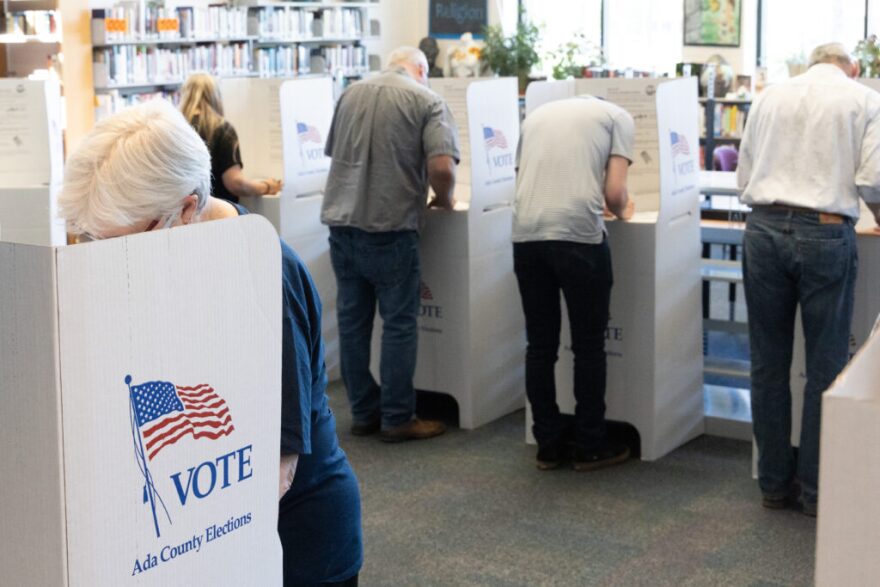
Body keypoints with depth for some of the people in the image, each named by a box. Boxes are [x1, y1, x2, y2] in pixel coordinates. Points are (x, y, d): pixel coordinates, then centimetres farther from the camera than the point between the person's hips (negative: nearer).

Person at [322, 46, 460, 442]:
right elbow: (442, 167, -16)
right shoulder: (426, 101, -5)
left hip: (342, 221, 5)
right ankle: (397, 419, 9)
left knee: (352, 320, 11)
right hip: (390, 227, -5)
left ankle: (363, 413, 20)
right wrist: (443, 199, 3)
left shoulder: (351, 93, 12)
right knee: (399, 324, 4)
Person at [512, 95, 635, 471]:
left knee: (540, 345, 13)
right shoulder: (617, 116, 12)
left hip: (526, 234, 4)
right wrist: (622, 211, 23)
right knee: (588, 346, 8)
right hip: (578, 234, -4)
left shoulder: (537, 115, 25)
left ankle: (548, 445, 19)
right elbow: (614, 192, 0)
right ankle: (589, 447, 16)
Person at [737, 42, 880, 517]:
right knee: (825, 367, 6)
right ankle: (816, 489, 12)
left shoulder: (770, 96, 13)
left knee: (768, 364, 10)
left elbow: (744, 177, 12)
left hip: (764, 229, 3)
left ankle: (774, 483, 18)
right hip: (825, 233, -3)